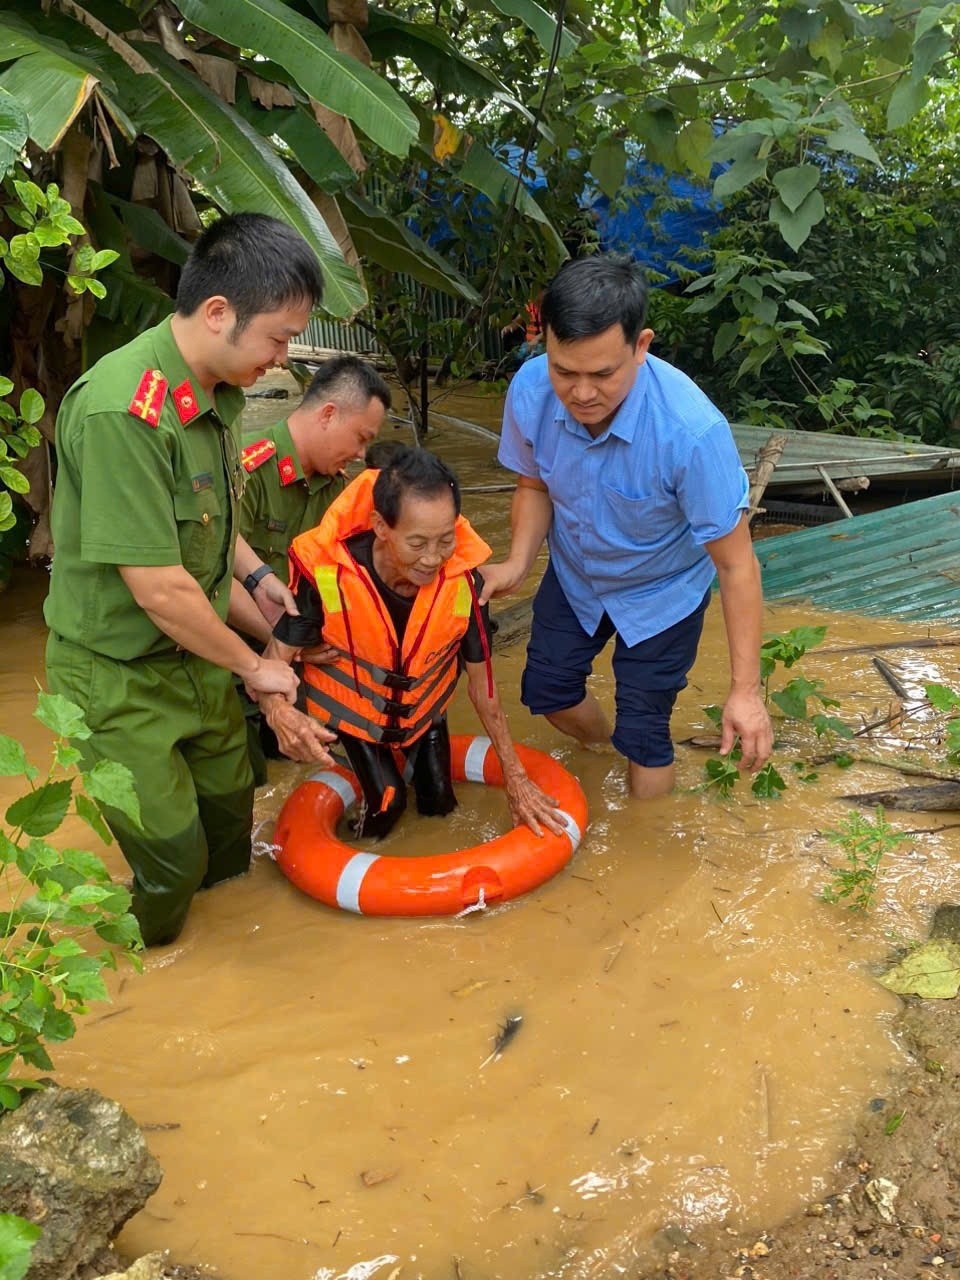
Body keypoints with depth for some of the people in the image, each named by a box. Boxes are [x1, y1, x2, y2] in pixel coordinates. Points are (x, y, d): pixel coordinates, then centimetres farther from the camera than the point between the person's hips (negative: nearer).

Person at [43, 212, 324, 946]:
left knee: (229, 807, 21)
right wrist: (255, 667, -16)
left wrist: (254, 574, 5)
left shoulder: (219, 390, -1)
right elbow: (159, 589, -29)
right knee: (173, 857, 2)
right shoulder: (123, 411, -31)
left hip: (195, 654, 8)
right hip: (119, 673, -8)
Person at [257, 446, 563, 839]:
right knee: (386, 802, -15)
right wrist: (280, 713, -53)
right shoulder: (326, 573, -37)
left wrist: (515, 779, -11)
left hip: (425, 703, 2)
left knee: (439, 804, 9)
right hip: (354, 704, -2)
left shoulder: (463, 578, -30)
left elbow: (482, 683, -17)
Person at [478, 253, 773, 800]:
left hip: (661, 591, -4)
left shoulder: (693, 430, -40)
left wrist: (745, 689, -29)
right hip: (574, 575, 4)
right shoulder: (530, 391, -28)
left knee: (643, 733, 1)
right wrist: (518, 562, -24)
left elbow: (736, 565, -30)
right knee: (547, 688, 17)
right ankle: (603, 750, 51)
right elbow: (535, 485, -6)